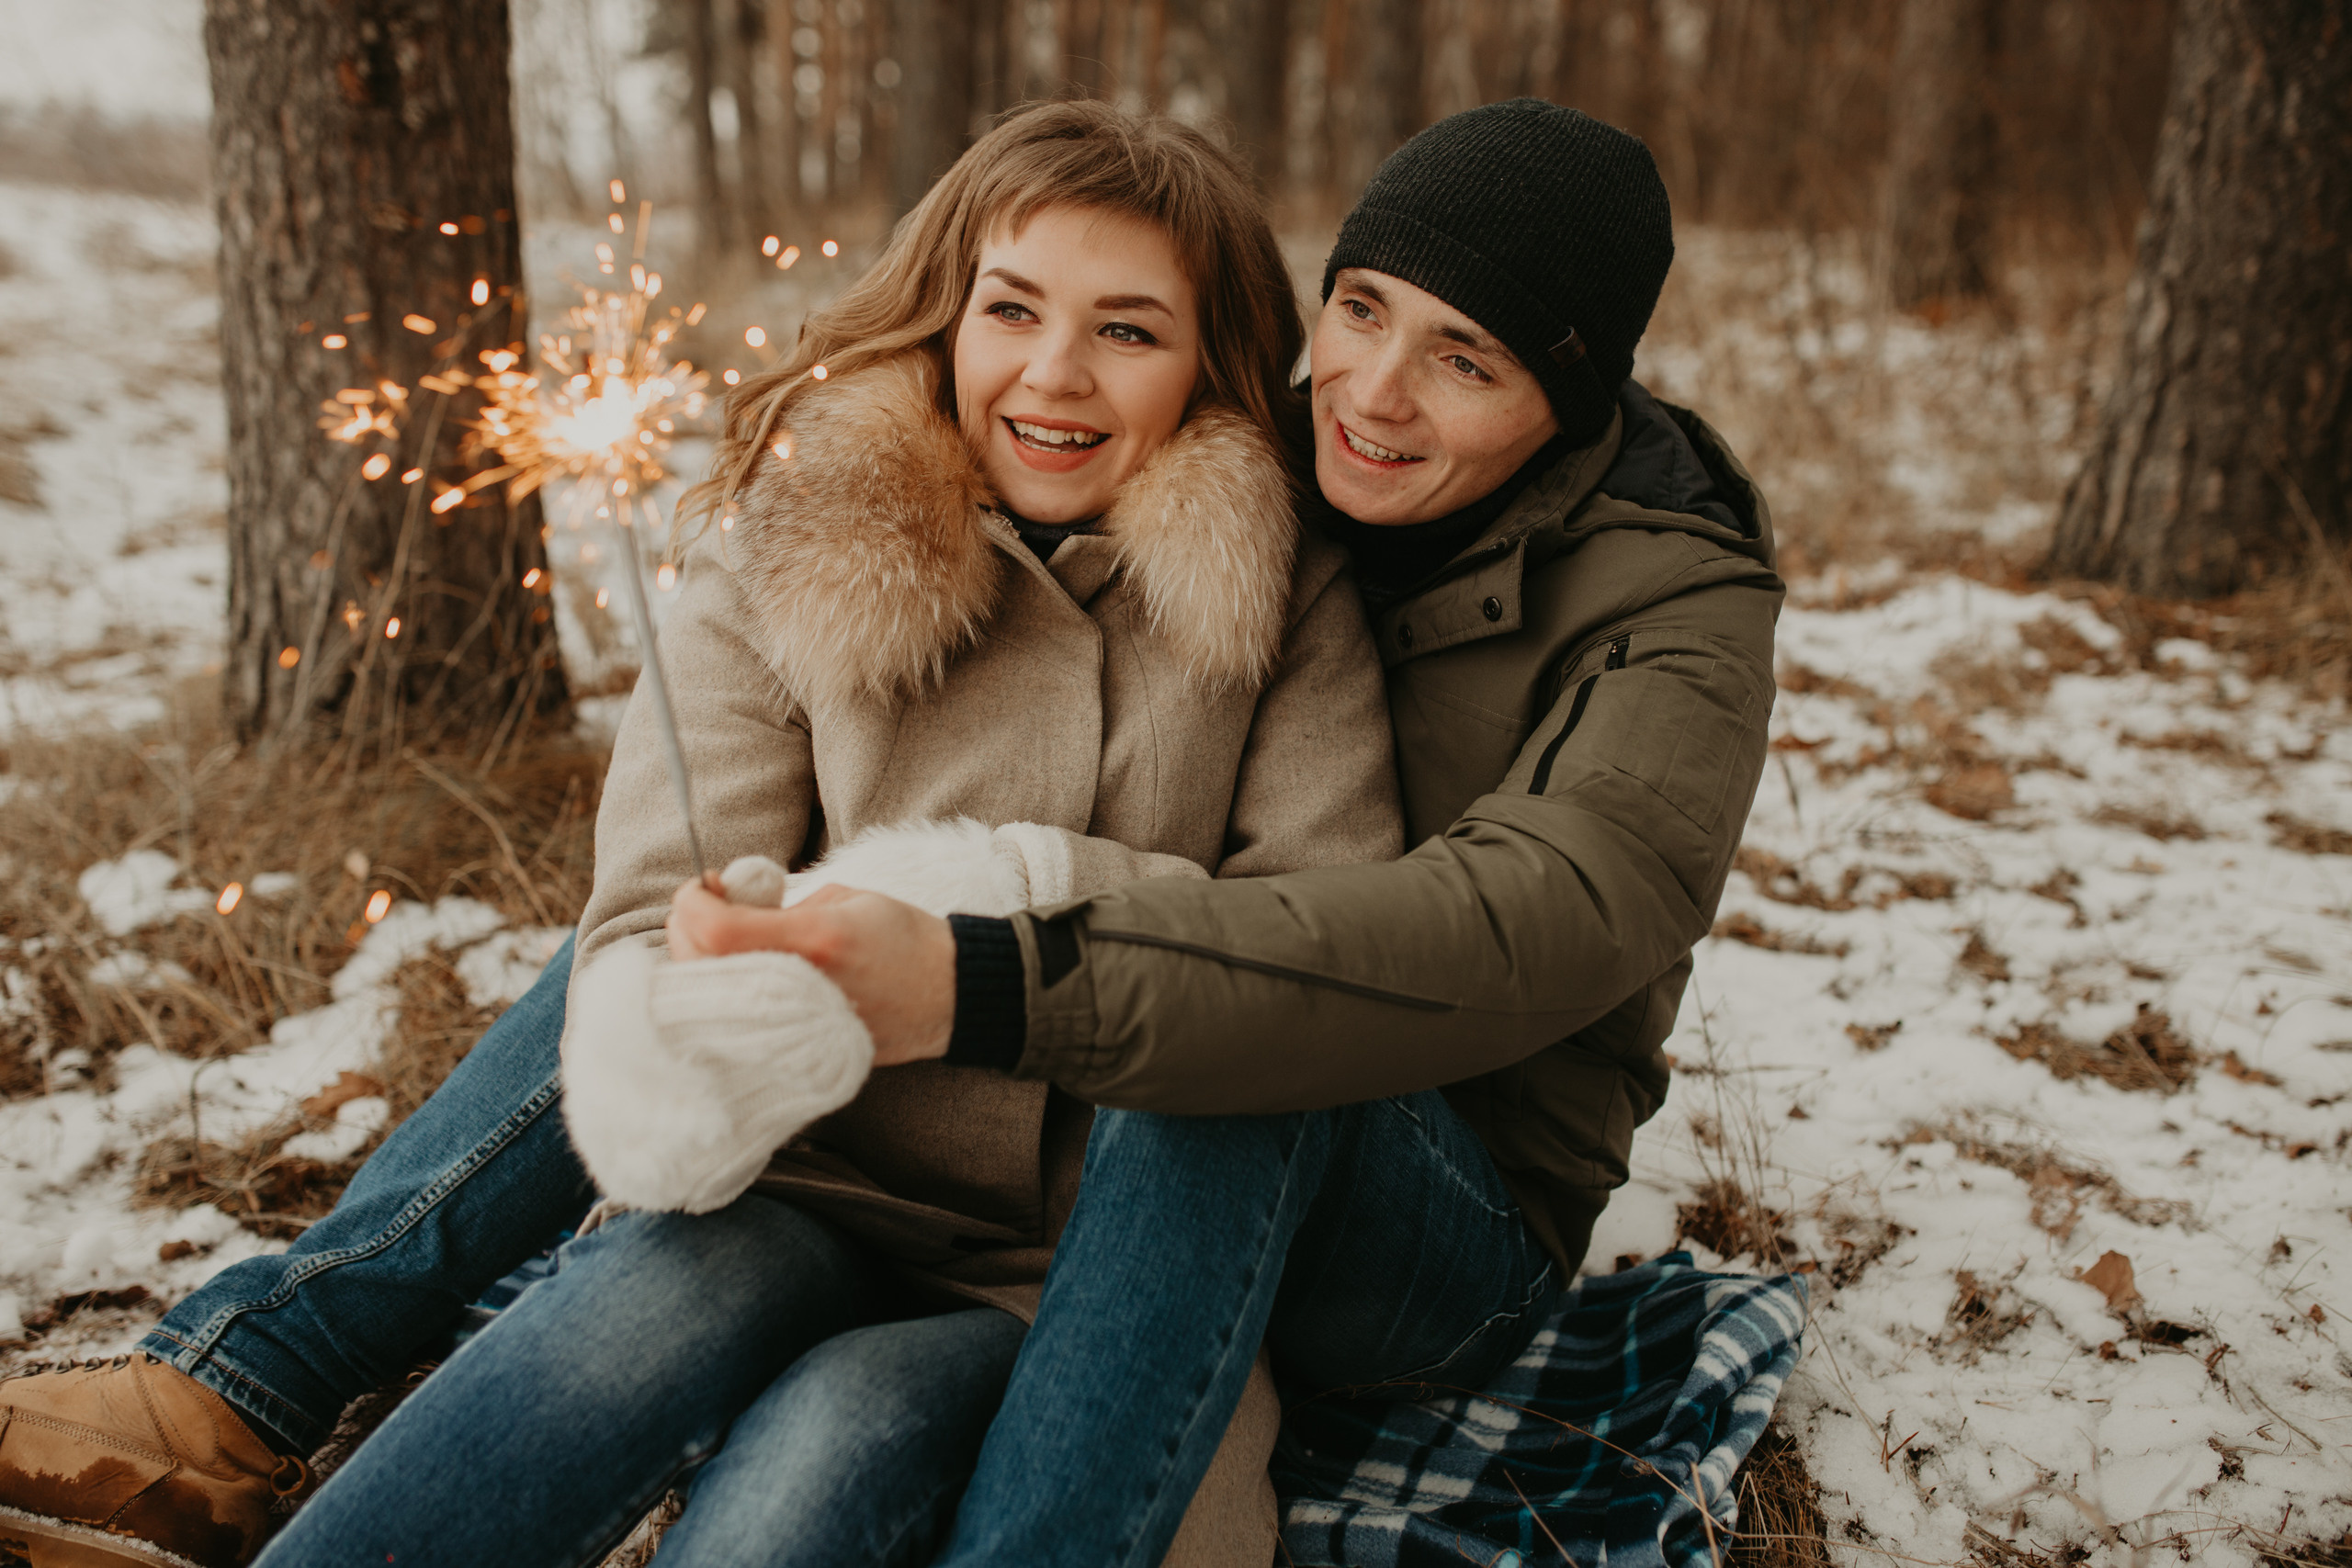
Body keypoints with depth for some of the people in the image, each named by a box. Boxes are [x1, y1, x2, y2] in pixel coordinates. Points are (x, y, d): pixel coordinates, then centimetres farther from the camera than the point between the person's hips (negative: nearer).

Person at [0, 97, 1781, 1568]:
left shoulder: (1679, 615, -17)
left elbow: (1526, 924, -37)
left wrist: (995, 987, -47)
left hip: (1454, 1224, -5)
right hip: (1085, 1146, 5)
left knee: (1235, 1054, -39)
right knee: (692, 915, -6)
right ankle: (234, 1388, -10)